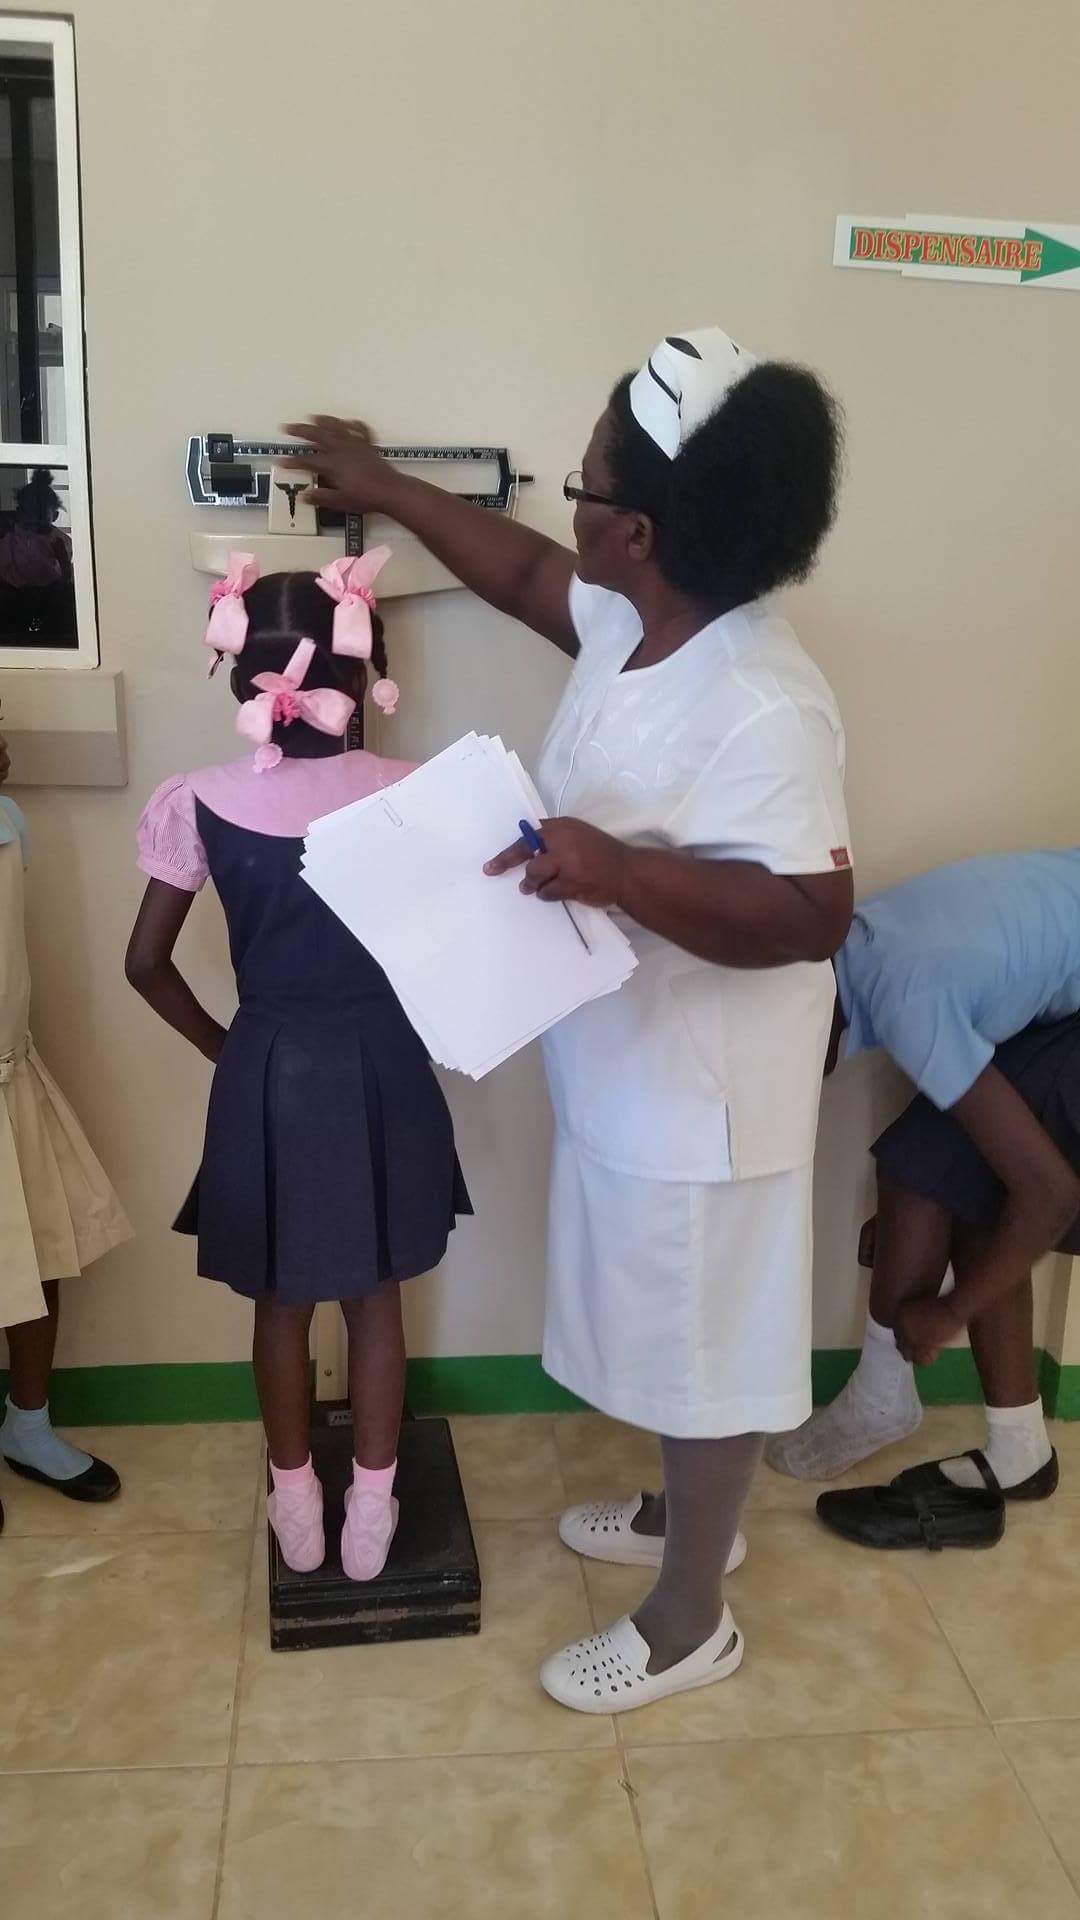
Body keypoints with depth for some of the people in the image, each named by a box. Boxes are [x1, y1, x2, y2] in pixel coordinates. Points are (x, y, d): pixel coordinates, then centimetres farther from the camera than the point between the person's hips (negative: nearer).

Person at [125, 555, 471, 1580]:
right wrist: (412, 1030, 7)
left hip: (264, 1074, 0)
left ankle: (296, 1510, 36)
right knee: (375, 1297, 18)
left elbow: (147, 963, -6)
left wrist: (223, 1047, 8)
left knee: (281, 1302, 20)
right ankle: (371, 1511, 31)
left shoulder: (197, 802, -11)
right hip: (382, 1069, 0)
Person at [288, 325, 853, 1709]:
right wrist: (383, 490, 24)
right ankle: (684, 1513, 50)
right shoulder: (631, 618, 0)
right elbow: (524, 573, 18)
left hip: (701, 1103, -9)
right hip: (622, 1074, 9)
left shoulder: (760, 709, -28)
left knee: (704, 1348, 10)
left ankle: (688, 1623, 32)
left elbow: (809, 917, -31)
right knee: (663, 1329, 26)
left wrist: (618, 869, -39)